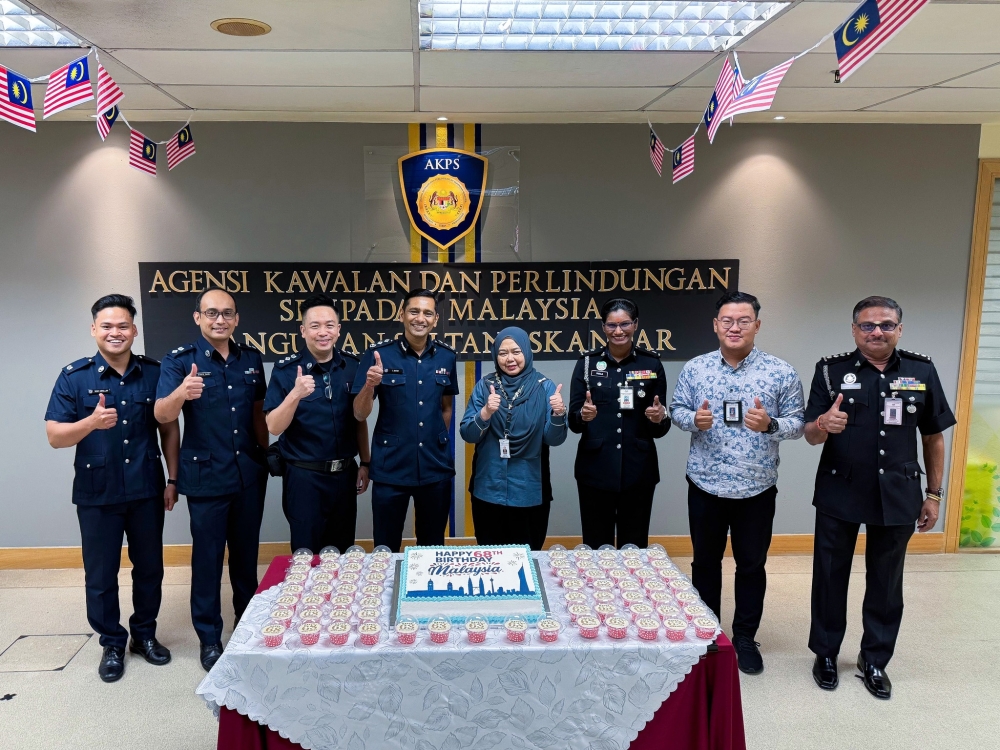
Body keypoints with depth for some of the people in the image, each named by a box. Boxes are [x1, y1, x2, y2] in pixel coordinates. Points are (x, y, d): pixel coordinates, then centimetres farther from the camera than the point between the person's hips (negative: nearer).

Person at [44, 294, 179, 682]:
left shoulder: (154, 372, -1)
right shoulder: (74, 377, -5)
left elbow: (169, 428, 5)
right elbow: (54, 436, -9)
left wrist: (172, 480, 2)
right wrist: (92, 422, -29)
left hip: (146, 491, 2)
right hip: (97, 494, -1)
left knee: (149, 569, 13)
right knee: (100, 576, 9)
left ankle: (145, 634, 32)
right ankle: (112, 643, 28)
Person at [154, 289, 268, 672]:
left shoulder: (251, 358, 4)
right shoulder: (179, 360, -9)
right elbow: (162, 415, -22)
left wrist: (267, 453, 15)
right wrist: (182, 393, -43)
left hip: (250, 475, 4)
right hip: (205, 478, -4)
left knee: (246, 554, 16)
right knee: (207, 558, 6)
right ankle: (209, 638, 22)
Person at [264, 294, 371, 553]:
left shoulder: (352, 365, 1)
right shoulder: (285, 369, -10)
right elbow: (274, 427, -14)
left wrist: (364, 463, 9)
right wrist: (295, 394, -29)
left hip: (344, 474, 4)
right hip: (304, 476, -3)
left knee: (343, 553, 15)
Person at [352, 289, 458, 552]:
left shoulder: (446, 356, 0)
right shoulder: (378, 354, -8)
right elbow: (360, 415, -9)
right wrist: (370, 385, -26)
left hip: (436, 468, 2)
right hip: (390, 468, -2)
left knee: (433, 547, 16)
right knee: (385, 549, 10)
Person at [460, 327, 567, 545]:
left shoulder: (544, 387, -3)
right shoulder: (485, 386, 0)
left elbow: (553, 439, -7)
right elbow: (468, 434, -6)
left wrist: (558, 415, -26)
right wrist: (486, 413, -24)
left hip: (528, 491, -1)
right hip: (488, 488, 1)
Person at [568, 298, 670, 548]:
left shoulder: (651, 364, 3)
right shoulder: (588, 362, 2)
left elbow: (660, 428, 5)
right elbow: (573, 421, 0)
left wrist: (659, 419, -17)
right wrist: (583, 416, -22)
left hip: (638, 470, 0)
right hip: (595, 470, 0)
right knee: (596, 547, 7)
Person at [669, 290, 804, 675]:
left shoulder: (781, 372, -6)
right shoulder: (694, 368, -2)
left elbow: (797, 423, -3)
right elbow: (677, 410, 4)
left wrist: (770, 424, -24)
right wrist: (694, 419, -18)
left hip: (756, 488, -1)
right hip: (705, 485, 1)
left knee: (751, 565, 12)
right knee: (705, 561, 15)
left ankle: (745, 638, 30)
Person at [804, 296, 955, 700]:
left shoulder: (922, 372, 0)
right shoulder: (831, 371, -5)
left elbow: (933, 436, 7)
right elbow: (810, 435, -7)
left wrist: (933, 493, 6)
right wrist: (823, 426, -31)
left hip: (897, 497, 2)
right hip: (838, 495, -1)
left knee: (886, 582, 13)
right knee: (830, 576, 10)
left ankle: (874, 659, 30)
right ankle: (825, 653, 28)